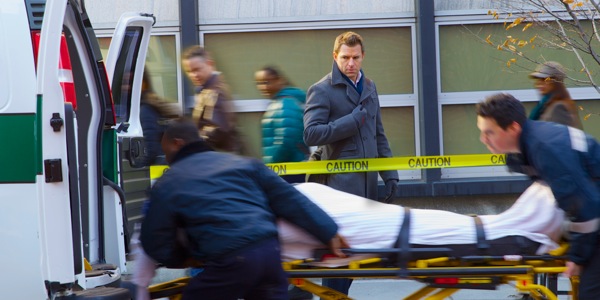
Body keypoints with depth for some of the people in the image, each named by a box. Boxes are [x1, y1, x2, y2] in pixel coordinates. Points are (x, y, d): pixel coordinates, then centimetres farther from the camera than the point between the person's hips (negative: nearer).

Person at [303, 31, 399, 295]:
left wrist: (390, 174, 14)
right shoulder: (322, 90, -5)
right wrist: (353, 120, -14)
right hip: (341, 182, -7)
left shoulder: (369, 87, 17)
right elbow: (311, 134, -16)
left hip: (367, 182, 7)